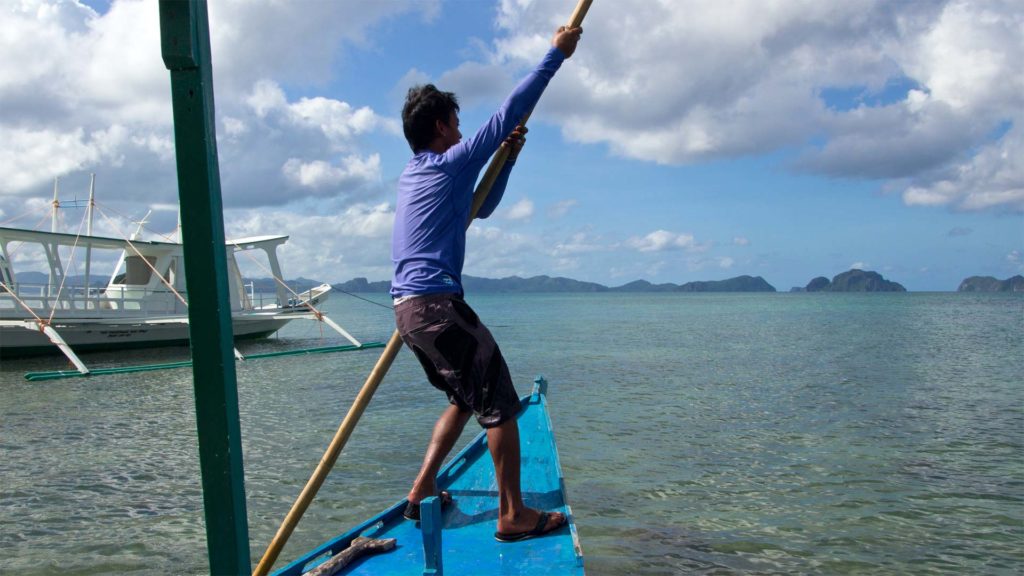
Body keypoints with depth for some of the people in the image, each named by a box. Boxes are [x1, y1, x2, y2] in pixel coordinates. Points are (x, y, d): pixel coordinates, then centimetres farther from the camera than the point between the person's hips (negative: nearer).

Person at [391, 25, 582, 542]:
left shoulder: (413, 174, 21)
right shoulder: (450, 162, -5)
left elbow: (480, 208, 32)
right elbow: (509, 112, -7)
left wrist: (507, 158, 23)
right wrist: (556, 54, 1)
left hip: (408, 308, 10)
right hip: (437, 304, -10)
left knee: (465, 398, 21)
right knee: (500, 403, -4)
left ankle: (422, 490, 20)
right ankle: (513, 515, -1)